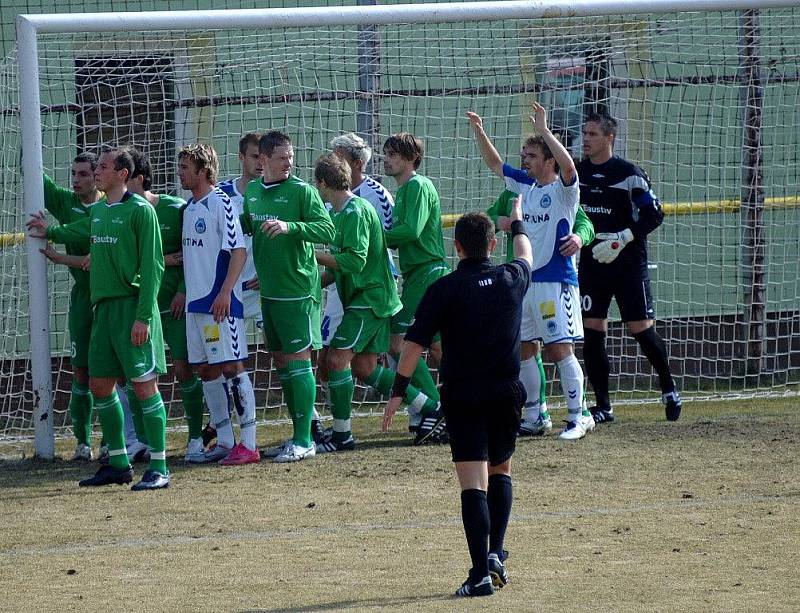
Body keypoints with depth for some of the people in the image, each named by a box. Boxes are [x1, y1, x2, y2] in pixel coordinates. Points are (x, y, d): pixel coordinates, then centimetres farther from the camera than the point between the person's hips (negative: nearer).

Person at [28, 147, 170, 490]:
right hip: (103, 307, 8)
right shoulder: (97, 211, 13)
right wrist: (51, 233, 46)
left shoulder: (140, 210, -9)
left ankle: (159, 468, -6)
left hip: (132, 305, -8)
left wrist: (143, 316, -18)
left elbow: (152, 266, -13)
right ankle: (118, 464, 20)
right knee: (99, 385, 10)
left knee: (144, 384, -8)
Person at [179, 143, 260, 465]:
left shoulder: (220, 203, -11)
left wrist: (225, 292, -22)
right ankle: (224, 441, 17)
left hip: (220, 303, -9)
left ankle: (248, 444, -6)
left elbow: (239, 251, -15)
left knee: (232, 367, -8)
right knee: (206, 370, 10)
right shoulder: (189, 208, 15)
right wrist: (184, 291, 17)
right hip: (195, 303, 9)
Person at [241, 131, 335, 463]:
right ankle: (298, 435, 19)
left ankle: (304, 441, -5)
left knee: (298, 358, -7)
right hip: (269, 291, 7)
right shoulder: (252, 191, 10)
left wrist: (290, 227, -28)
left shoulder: (302, 190, -9)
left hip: (298, 289, -7)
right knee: (281, 360, 11)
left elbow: (327, 229, -16)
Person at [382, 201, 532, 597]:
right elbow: (526, 257, 27)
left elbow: (414, 344, -11)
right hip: (505, 393, 3)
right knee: (500, 469, 23)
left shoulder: (444, 290, -8)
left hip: (462, 395, -3)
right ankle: (496, 553, 10)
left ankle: (481, 573, -15)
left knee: (473, 484, -6)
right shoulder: (512, 280, 2)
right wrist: (517, 223, 46)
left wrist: (398, 391, -4)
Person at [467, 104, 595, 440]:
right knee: (524, 349, 9)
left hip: (556, 281, -8)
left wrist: (544, 130, -30)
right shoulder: (524, 186, 12)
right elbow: (495, 163, 22)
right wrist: (479, 132, 10)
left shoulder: (563, 191, -8)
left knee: (560, 349, -9)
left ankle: (578, 417, -3)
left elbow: (568, 166, -29)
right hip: (527, 282, 8)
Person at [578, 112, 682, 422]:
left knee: (642, 330, -3)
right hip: (591, 262, 5)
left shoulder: (629, 173, -9)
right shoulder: (577, 172, 7)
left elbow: (654, 213, -10)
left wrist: (621, 240, -18)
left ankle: (668, 388, 20)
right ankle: (602, 406, 4)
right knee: (592, 332, -2)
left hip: (628, 263, -5)